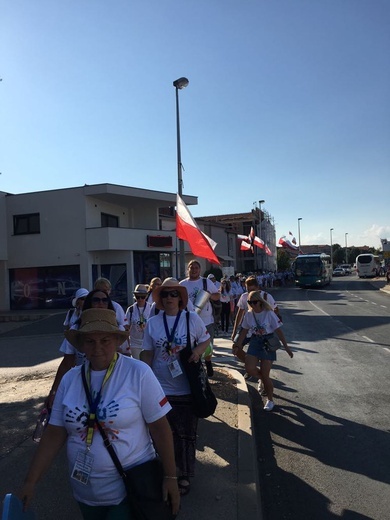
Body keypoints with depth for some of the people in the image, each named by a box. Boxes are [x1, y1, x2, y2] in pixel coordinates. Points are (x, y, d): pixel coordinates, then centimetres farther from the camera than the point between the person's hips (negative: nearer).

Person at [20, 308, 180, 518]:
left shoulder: (138, 373, -17)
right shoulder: (70, 379, -4)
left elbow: (159, 427, -13)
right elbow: (54, 434, 1)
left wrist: (170, 476, -10)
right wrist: (30, 482, -2)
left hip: (131, 490, -4)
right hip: (85, 494, 5)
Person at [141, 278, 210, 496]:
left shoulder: (192, 318, -6)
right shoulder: (152, 322, -2)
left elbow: (206, 339, 5)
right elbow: (148, 354, 4)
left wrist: (198, 351, -16)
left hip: (187, 388, -1)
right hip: (162, 388, 1)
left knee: (187, 433, 12)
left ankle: (185, 475, 34)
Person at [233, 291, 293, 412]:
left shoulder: (269, 313, -13)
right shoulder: (249, 314, -1)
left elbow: (278, 330, -9)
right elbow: (244, 331, 9)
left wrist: (286, 347, -8)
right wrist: (237, 345, 9)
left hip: (268, 343, -4)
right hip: (255, 342, 4)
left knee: (265, 375, -3)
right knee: (249, 368, -14)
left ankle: (270, 400, 22)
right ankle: (265, 379, 21)